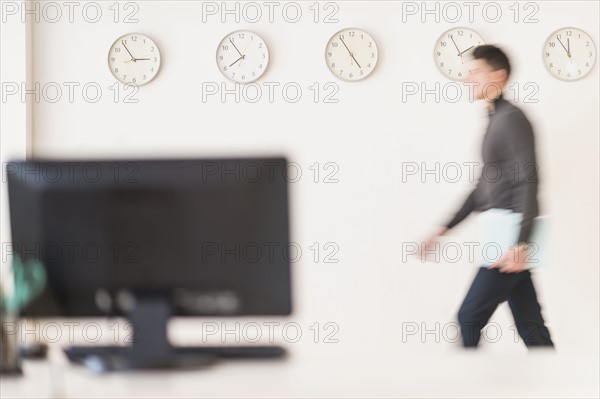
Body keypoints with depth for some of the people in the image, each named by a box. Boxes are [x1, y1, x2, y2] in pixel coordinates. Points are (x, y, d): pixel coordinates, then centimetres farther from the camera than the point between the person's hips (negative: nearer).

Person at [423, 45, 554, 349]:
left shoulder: (512, 119, -11)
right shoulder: (495, 121, 18)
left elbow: (528, 182, -19)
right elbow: (486, 185, 25)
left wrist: (520, 243, -25)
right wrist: (447, 228, 23)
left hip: (511, 237, -9)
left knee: (469, 317, -5)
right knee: (530, 326, 8)